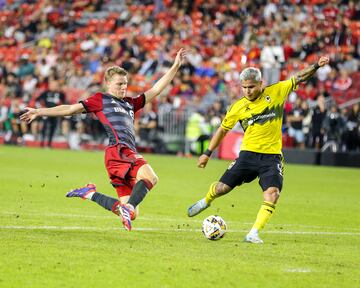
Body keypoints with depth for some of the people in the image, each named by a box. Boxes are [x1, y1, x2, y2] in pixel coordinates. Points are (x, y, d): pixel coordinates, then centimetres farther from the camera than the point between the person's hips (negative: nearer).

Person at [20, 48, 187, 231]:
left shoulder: (131, 103, 31)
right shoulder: (101, 99, 13)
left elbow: (156, 89, 33)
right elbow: (71, 109, 10)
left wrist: (175, 66, 28)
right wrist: (39, 112, 5)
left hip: (130, 155, 8)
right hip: (118, 150, -8)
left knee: (130, 214, 1)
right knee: (150, 176, -33)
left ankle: (90, 193, 16)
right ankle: (128, 207, -41)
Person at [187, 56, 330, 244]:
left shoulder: (276, 92, -2)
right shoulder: (238, 107, 0)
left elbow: (299, 78, 5)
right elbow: (223, 130, 12)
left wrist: (316, 66, -9)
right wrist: (207, 153, 13)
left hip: (272, 156, -1)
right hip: (248, 154, 1)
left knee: (272, 194, -20)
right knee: (222, 188, 1)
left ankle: (254, 234, -15)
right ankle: (205, 201, 36)